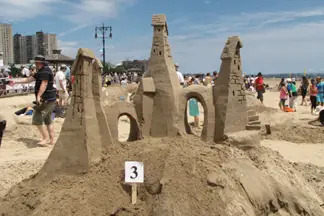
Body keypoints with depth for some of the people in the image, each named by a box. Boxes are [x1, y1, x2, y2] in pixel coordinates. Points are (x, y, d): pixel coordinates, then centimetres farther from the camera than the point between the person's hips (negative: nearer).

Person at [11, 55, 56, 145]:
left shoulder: (45, 70, -14)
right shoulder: (41, 71, 18)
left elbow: (44, 84, -23)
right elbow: (29, 79, 22)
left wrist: (38, 96, -27)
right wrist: (16, 82, 21)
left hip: (46, 100, -10)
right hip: (50, 99, 10)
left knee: (37, 119, -7)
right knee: (48, 120, 13)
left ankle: (45, 138, -2)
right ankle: (52, 140, 17)